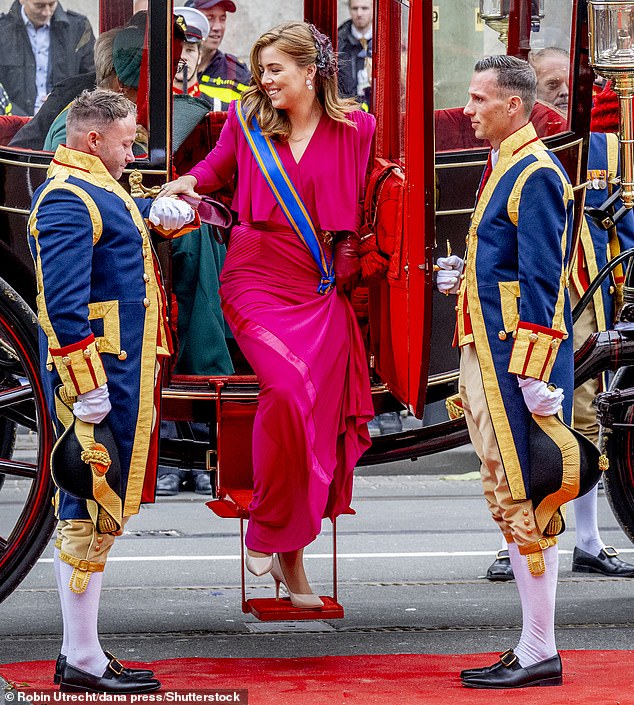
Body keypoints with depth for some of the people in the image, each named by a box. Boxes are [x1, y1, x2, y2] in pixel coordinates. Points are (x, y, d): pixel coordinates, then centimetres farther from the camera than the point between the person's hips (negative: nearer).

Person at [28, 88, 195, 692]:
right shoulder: (67, 199, -14)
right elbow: (63, 302, -22)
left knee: (99, 510, 13)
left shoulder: (97, 191, 19)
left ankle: (81, 653, 18)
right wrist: (87, 388, -26)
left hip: (124, 374, 11)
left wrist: (164, 212, 14)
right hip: (98, 374, -11)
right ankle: (81, 660, -5)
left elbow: (133, 217, 38)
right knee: (91, 511, -8)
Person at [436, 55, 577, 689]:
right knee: (508, 495, 12)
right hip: (485, 352, 10)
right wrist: (464, 275, 10)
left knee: (519, 497, -7)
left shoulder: (536, 174, -13)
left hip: (515, 357, -10)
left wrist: (532, 374, -22)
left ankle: (539, 653, -2)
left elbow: (543, 280, -19)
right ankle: (532, 647, 18)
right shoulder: (502, 169, 17)